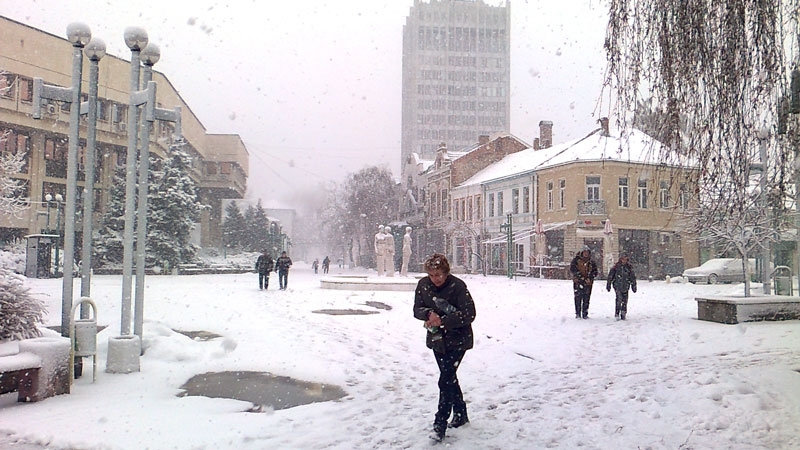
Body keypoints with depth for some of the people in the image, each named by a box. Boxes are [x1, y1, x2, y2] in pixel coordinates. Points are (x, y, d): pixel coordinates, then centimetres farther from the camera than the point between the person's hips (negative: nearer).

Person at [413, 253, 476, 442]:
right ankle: (460, 414, 34)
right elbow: (417, 309, 2)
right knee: (450, 378, 17)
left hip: (457, 340, -6)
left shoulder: (458, 286, -20)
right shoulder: (423, 285, -3)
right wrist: (429, 313, -21)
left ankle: (440, 424, -3)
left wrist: (442, 321, -27)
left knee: (446, 380, -11)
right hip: (437, 339, 6)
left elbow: (469, 314, -22)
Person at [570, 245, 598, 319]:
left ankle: (585, 314, 11)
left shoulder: (592, 263, 12)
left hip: (588, 283, 3)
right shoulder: (576, 260, 3)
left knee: (586, 299, 3)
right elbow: (572, 268, -8)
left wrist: (590, 278, -10)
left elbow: (595, 272, 9)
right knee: (578, 298, -4)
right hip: (578, 282, -3)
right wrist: (581, 276, -15)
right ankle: (578, 314, 3)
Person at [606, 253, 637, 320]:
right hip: (617, 286, -3)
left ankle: (623, 315, 16)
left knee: (625, 301, 4)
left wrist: (634, 286, 15)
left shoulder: (629, 267, 8)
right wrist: (608, 285, 4)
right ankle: (617, 314, -13)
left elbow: (633, 278, 16)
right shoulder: (616, 266, 0)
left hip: (625, 287, 3)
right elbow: (610, 276, 4)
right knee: (619, 299, -18)